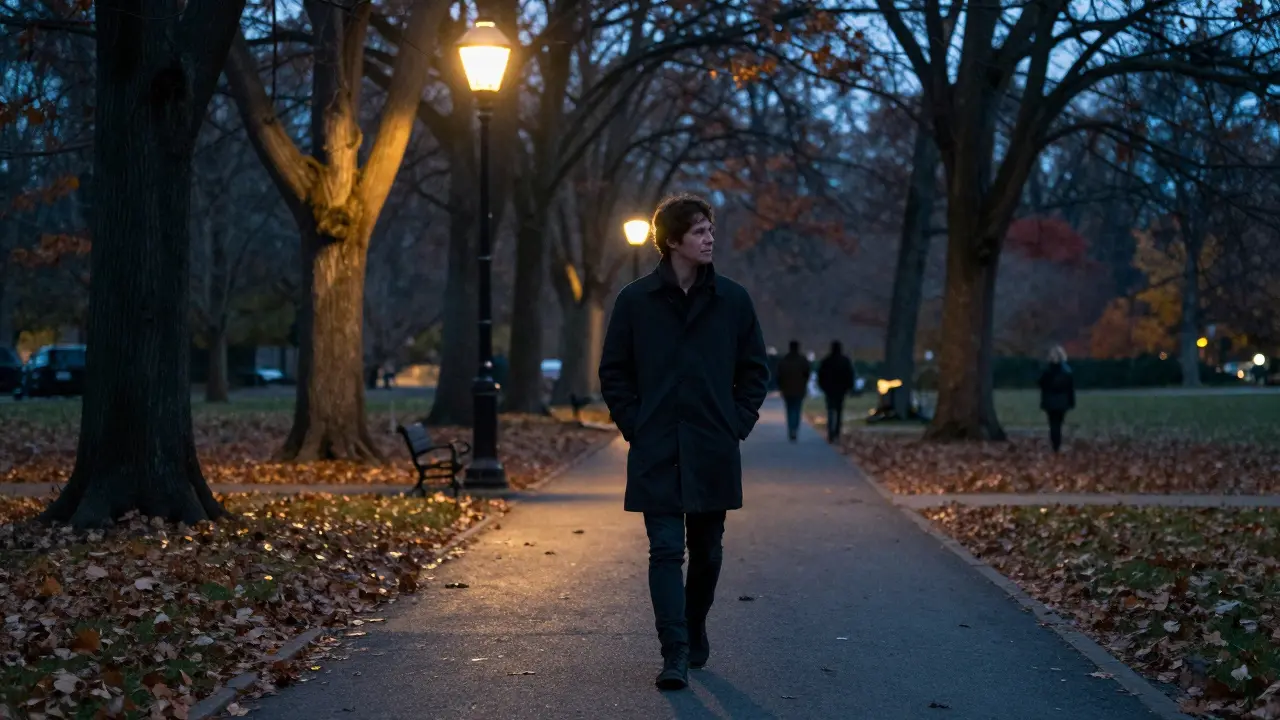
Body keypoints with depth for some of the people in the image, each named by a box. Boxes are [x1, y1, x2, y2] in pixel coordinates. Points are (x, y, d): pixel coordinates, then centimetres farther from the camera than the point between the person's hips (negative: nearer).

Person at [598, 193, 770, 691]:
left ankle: (695, 631, 34)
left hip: (713, 452, 2)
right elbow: (614, 372, 6)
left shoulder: (733, 300, 3)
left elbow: (755, 369, 11)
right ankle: (674, 655, -9)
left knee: (707, 550, 13)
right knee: (666, 550, -8)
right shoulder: (635, 301, -1)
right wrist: (634, 425, -2)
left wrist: (738, 423, 1)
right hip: (656, 454, -2)